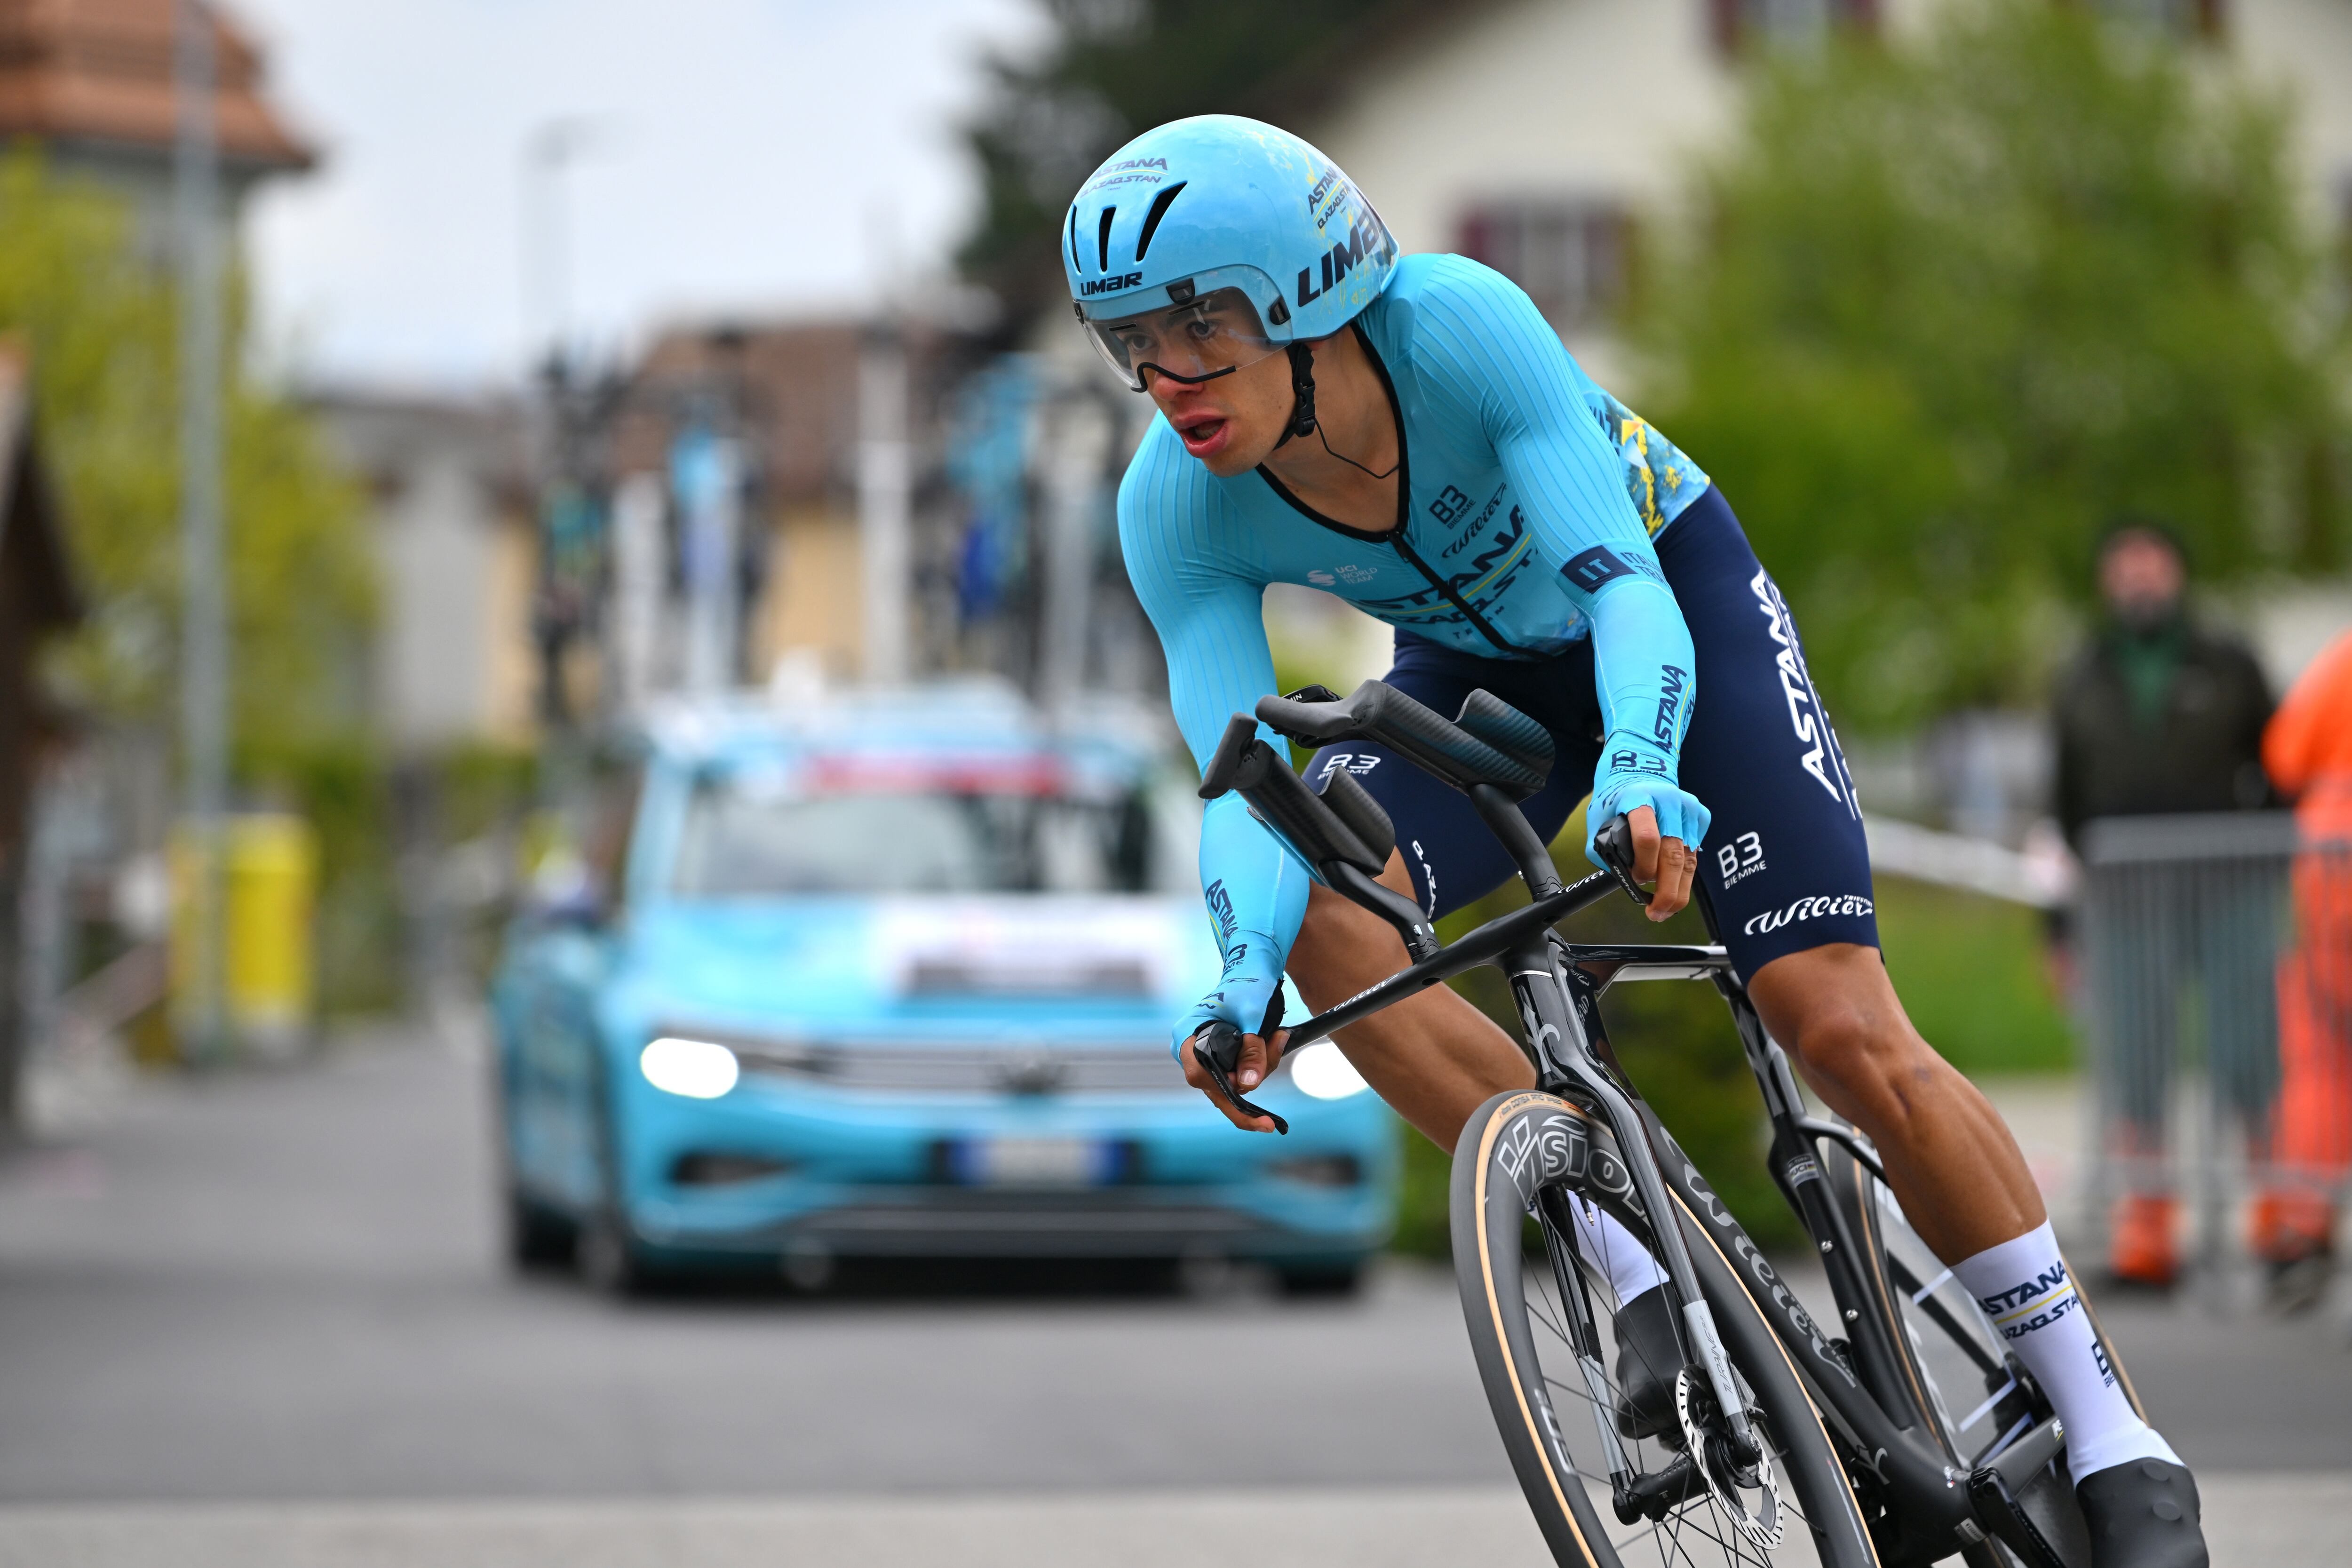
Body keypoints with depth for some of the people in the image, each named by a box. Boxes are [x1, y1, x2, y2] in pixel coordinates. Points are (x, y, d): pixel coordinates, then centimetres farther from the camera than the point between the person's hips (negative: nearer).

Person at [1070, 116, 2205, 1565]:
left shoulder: (1458, 325, -36)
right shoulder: (1176, 509, -25)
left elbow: (1623, 584, -41)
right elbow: (1242, 779, -30)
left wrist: (1640, 769, -61)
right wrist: (1250, 968, -49)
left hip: (1675, 590, -3)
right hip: (1477, 672, 4)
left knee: (1840, 1025, -16)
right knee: (1322, 912, -27)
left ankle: (2114, 1444, -4)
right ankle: (1649, 1282, -19)